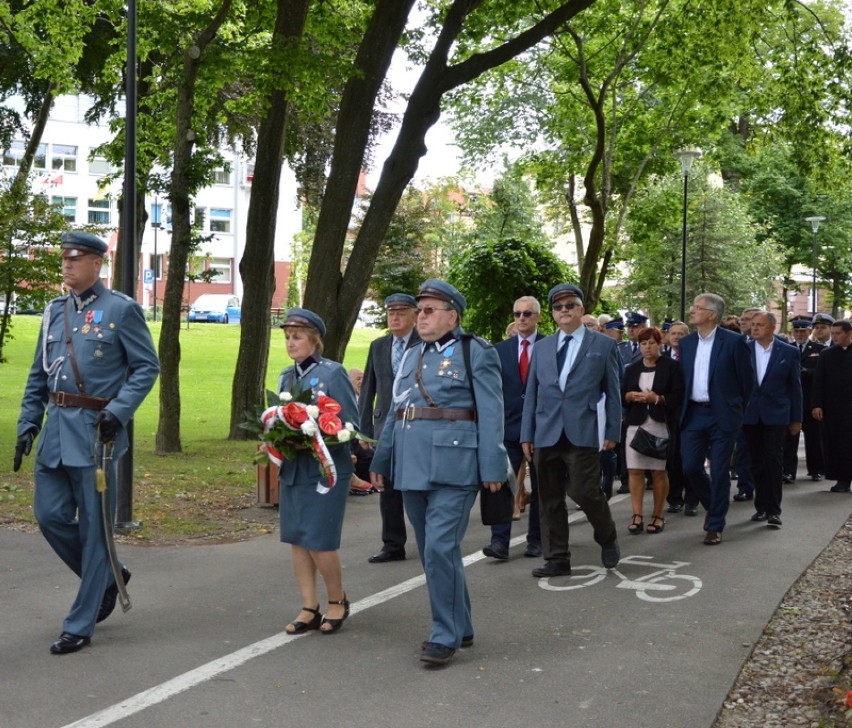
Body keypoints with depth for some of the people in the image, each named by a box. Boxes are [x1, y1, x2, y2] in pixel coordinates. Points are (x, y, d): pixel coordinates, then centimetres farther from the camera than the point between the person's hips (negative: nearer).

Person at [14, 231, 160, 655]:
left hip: (96, 432, -6)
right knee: (50, 516, 6)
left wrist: (119, 411, -18)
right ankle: (109, 576, 30)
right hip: (56, 430, 6)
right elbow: (38, 376, 17)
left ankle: (80, 625, 11)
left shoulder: (121, 309, -4)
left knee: (93, 527, 1)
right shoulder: (54, 312, 13)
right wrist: (27, 423, 8)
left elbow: (147, 367, -6)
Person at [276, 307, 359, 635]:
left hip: (326, 469, -6)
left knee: (319, 541, -5)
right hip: (292, 469, 6)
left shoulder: (332, 373, -8)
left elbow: (350, 423, -9)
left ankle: (337, 600, 18)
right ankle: (309, 609, 19)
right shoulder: (286, 376, 11)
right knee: (297, 541, 8)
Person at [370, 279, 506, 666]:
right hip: (413, 467, 7)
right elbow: (395, 413, 21)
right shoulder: (412, 357, 18)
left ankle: (446, 635, 1)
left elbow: (490, 413, -7)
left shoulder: (475, 352, -2)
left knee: (440, 548, -11)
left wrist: (492, 467, -12)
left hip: (452, 467, -7)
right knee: (433, 551, 11)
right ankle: (460, 627, 25)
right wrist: (381, 461, 19)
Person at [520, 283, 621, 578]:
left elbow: (613, 391, 5)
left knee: (584, 491, -9)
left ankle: (608, 537, 20)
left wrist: (612, 431, 0)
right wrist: (527, 434, 8)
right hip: (546, 433, 4)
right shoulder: (542, 347, 14)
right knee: (549, 499, 6)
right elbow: (531, 393, 13)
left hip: (583, 432, -4)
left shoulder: (603, 345, 5)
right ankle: (557, 559, 17)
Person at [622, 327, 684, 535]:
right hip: (636, 424, 3)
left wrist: (657, 398, -17)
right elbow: (622, 395, 16)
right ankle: (637, 516, 0)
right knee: (635, 470, -4)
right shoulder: (632, 369, 16)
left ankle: (657, 516, 10)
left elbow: (678, 397, -4)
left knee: (659, 470, 1)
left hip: (661, 424, -3)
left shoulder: (671, 366, 2)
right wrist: (630, 396, -6)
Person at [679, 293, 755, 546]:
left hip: (722, 415, -4)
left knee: (719, 472, 0)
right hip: (693, 414, 5)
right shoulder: (686, 343, 8)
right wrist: (682, 409, 9)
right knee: (690, 467, 2)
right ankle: (712, 505, 30)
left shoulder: (733, 342, -7)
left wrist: (742, 412, 1)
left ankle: (715, 526, 11)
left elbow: (747, 381, -3)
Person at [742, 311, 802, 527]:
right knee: (756, 462, 7)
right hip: (750, 415, 2)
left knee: (773, 460, -5)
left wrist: (796, 418, 4)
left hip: (776, 414, -2)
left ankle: (773, 510, 1)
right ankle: (761, 506, 17)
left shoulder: (788, 352, 0)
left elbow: (795, 386, 4)